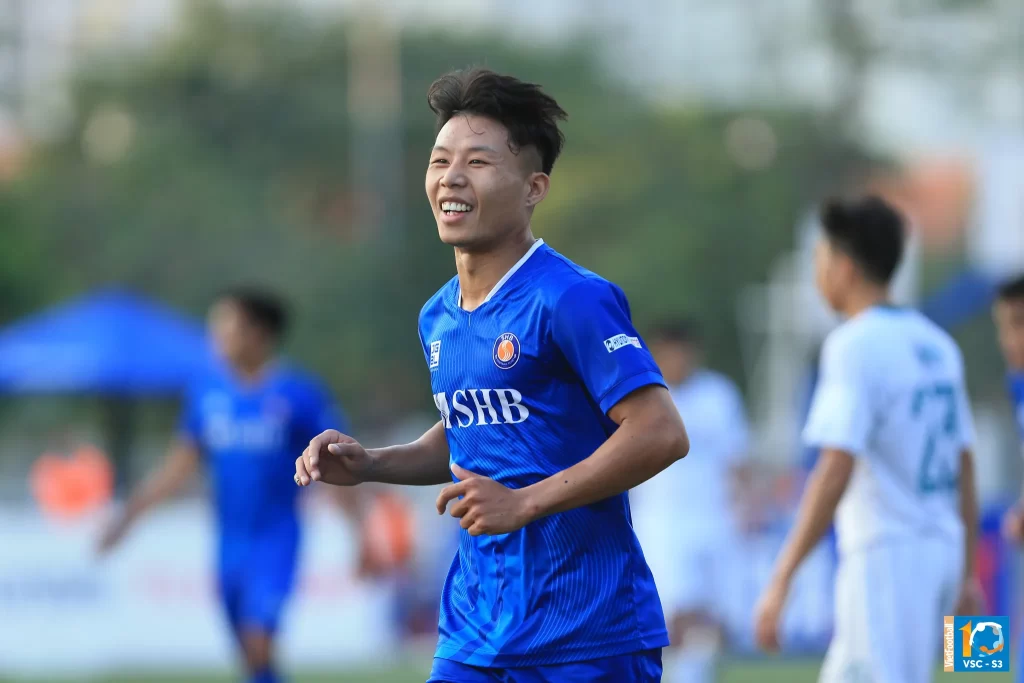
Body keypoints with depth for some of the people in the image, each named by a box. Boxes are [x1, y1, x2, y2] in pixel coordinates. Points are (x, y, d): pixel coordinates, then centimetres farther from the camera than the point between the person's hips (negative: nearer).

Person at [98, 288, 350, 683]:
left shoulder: (298, 394, -10)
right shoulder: (207, 392, 2)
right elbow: (181, 465, 12)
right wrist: (129, 514, 8)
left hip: (276, 539, -5)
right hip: (230, 543, 5)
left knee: (258, 645, -20)